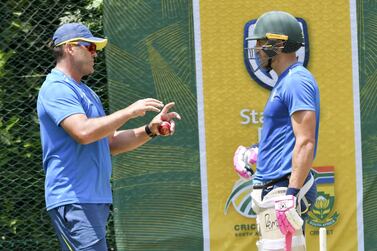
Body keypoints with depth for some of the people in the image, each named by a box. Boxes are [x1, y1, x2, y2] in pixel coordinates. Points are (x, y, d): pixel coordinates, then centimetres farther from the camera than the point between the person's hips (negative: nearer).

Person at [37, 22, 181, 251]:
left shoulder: (87, 93, 23)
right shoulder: (56, 88, -9)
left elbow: (111, 143, 22)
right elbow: (84, 132, -23)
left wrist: (150, 130, 8)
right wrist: (130, 112, -15)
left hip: (96, 198, 10)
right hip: (72, 200, -10)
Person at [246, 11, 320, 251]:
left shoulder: (297, 81, -12)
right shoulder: (285, 82, 20)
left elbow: (306, 142, -21)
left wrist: (292, 193, -26)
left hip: (284, 187, -11)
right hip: (271, 190, 11)